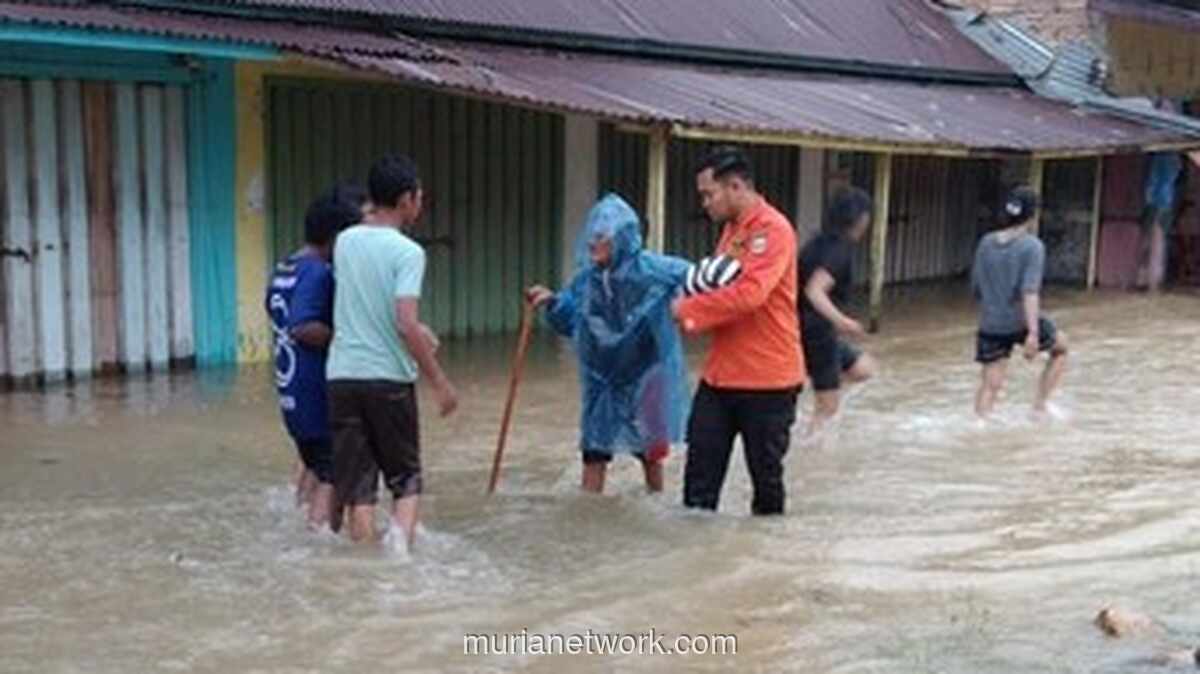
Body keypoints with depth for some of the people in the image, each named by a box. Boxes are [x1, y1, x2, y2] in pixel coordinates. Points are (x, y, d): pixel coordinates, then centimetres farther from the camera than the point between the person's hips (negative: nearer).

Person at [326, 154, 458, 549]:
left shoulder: (345, 242, 8)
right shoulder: (407, 252, -10)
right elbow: (406, 324, -19)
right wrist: (440, 382, -13)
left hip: (342, 375, 4)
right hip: (389, 378, -4)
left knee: (354, 480, 9)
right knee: (406, 476, 11)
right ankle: (401, 536, -12)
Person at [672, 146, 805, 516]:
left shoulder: (773, 230, -15)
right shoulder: (732, 229, 13)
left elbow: (749, 292, -27)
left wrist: (689, 309, -16)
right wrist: (697, 312, 0)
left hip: (766, 380, -8)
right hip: (720, 375, 8)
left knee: (765, 473, 8)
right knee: (700, 473, 6)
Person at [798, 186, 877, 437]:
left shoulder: (821, 243, 8)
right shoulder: (841, 248, -17)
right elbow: (814, 291, -30)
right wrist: (841, 321, -42)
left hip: (806, 328, 9)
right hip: (817, 331, -9)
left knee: (864, 368, 18)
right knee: (827, 407, 0)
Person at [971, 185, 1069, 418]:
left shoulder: (986, 243, 4)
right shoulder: (1032, 246, -12)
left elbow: (976, 288, 11)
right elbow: (1029, 291, -22)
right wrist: (1033, 333, -27)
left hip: (991, 325, 4)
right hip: (1022, 322, -4)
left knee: (990, 386, 7)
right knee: (1060, 345, 24)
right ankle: (1040, 405, 24)